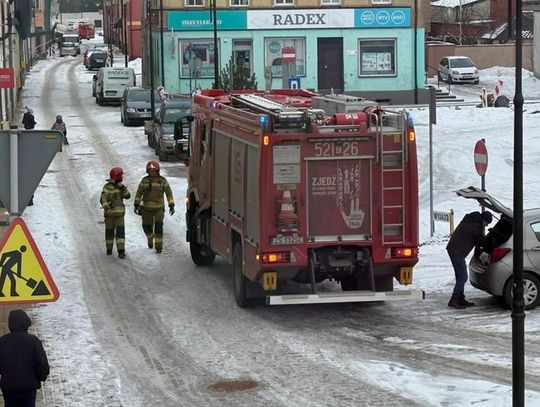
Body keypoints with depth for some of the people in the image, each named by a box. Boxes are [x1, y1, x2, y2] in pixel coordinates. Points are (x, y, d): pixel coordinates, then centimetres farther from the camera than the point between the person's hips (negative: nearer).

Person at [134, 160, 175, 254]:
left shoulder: (162, 180, -6)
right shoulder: (144, 180, -3)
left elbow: (169, 193, -2)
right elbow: (139, 193, 1)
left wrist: (172, 206, -6)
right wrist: (136, 206, -3)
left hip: (159, 208, -2)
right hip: (147, 208, 2)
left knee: (158, 227, -12)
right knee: (147, 226, 9)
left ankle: (159, 246, -6)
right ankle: (150, 238, 40)